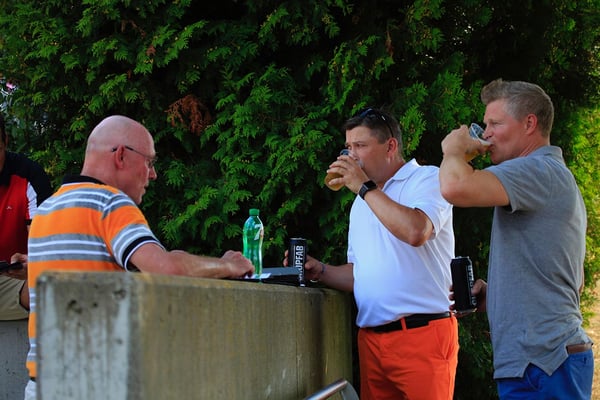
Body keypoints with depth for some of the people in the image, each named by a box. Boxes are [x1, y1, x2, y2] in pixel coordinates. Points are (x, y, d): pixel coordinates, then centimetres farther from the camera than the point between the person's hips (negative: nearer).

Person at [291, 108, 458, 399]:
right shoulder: (361, 203, 21)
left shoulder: (428, 179, -2)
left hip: (422, 333, -7)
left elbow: (416, 231, -23)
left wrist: (365, 187, -13)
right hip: (371, 339, 7)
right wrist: (319, 271, 4)